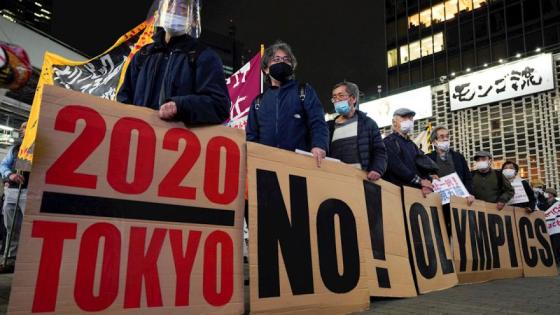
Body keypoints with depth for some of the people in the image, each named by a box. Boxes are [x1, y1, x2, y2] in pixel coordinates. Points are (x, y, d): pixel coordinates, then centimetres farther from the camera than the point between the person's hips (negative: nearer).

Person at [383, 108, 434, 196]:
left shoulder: (411, 144, 24)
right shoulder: (389, 142, -1)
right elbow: (396, 166, -13)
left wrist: (427, 181, -6)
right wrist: (419, 181, -12)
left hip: (416, 189, 7)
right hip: (398, 189, -7)